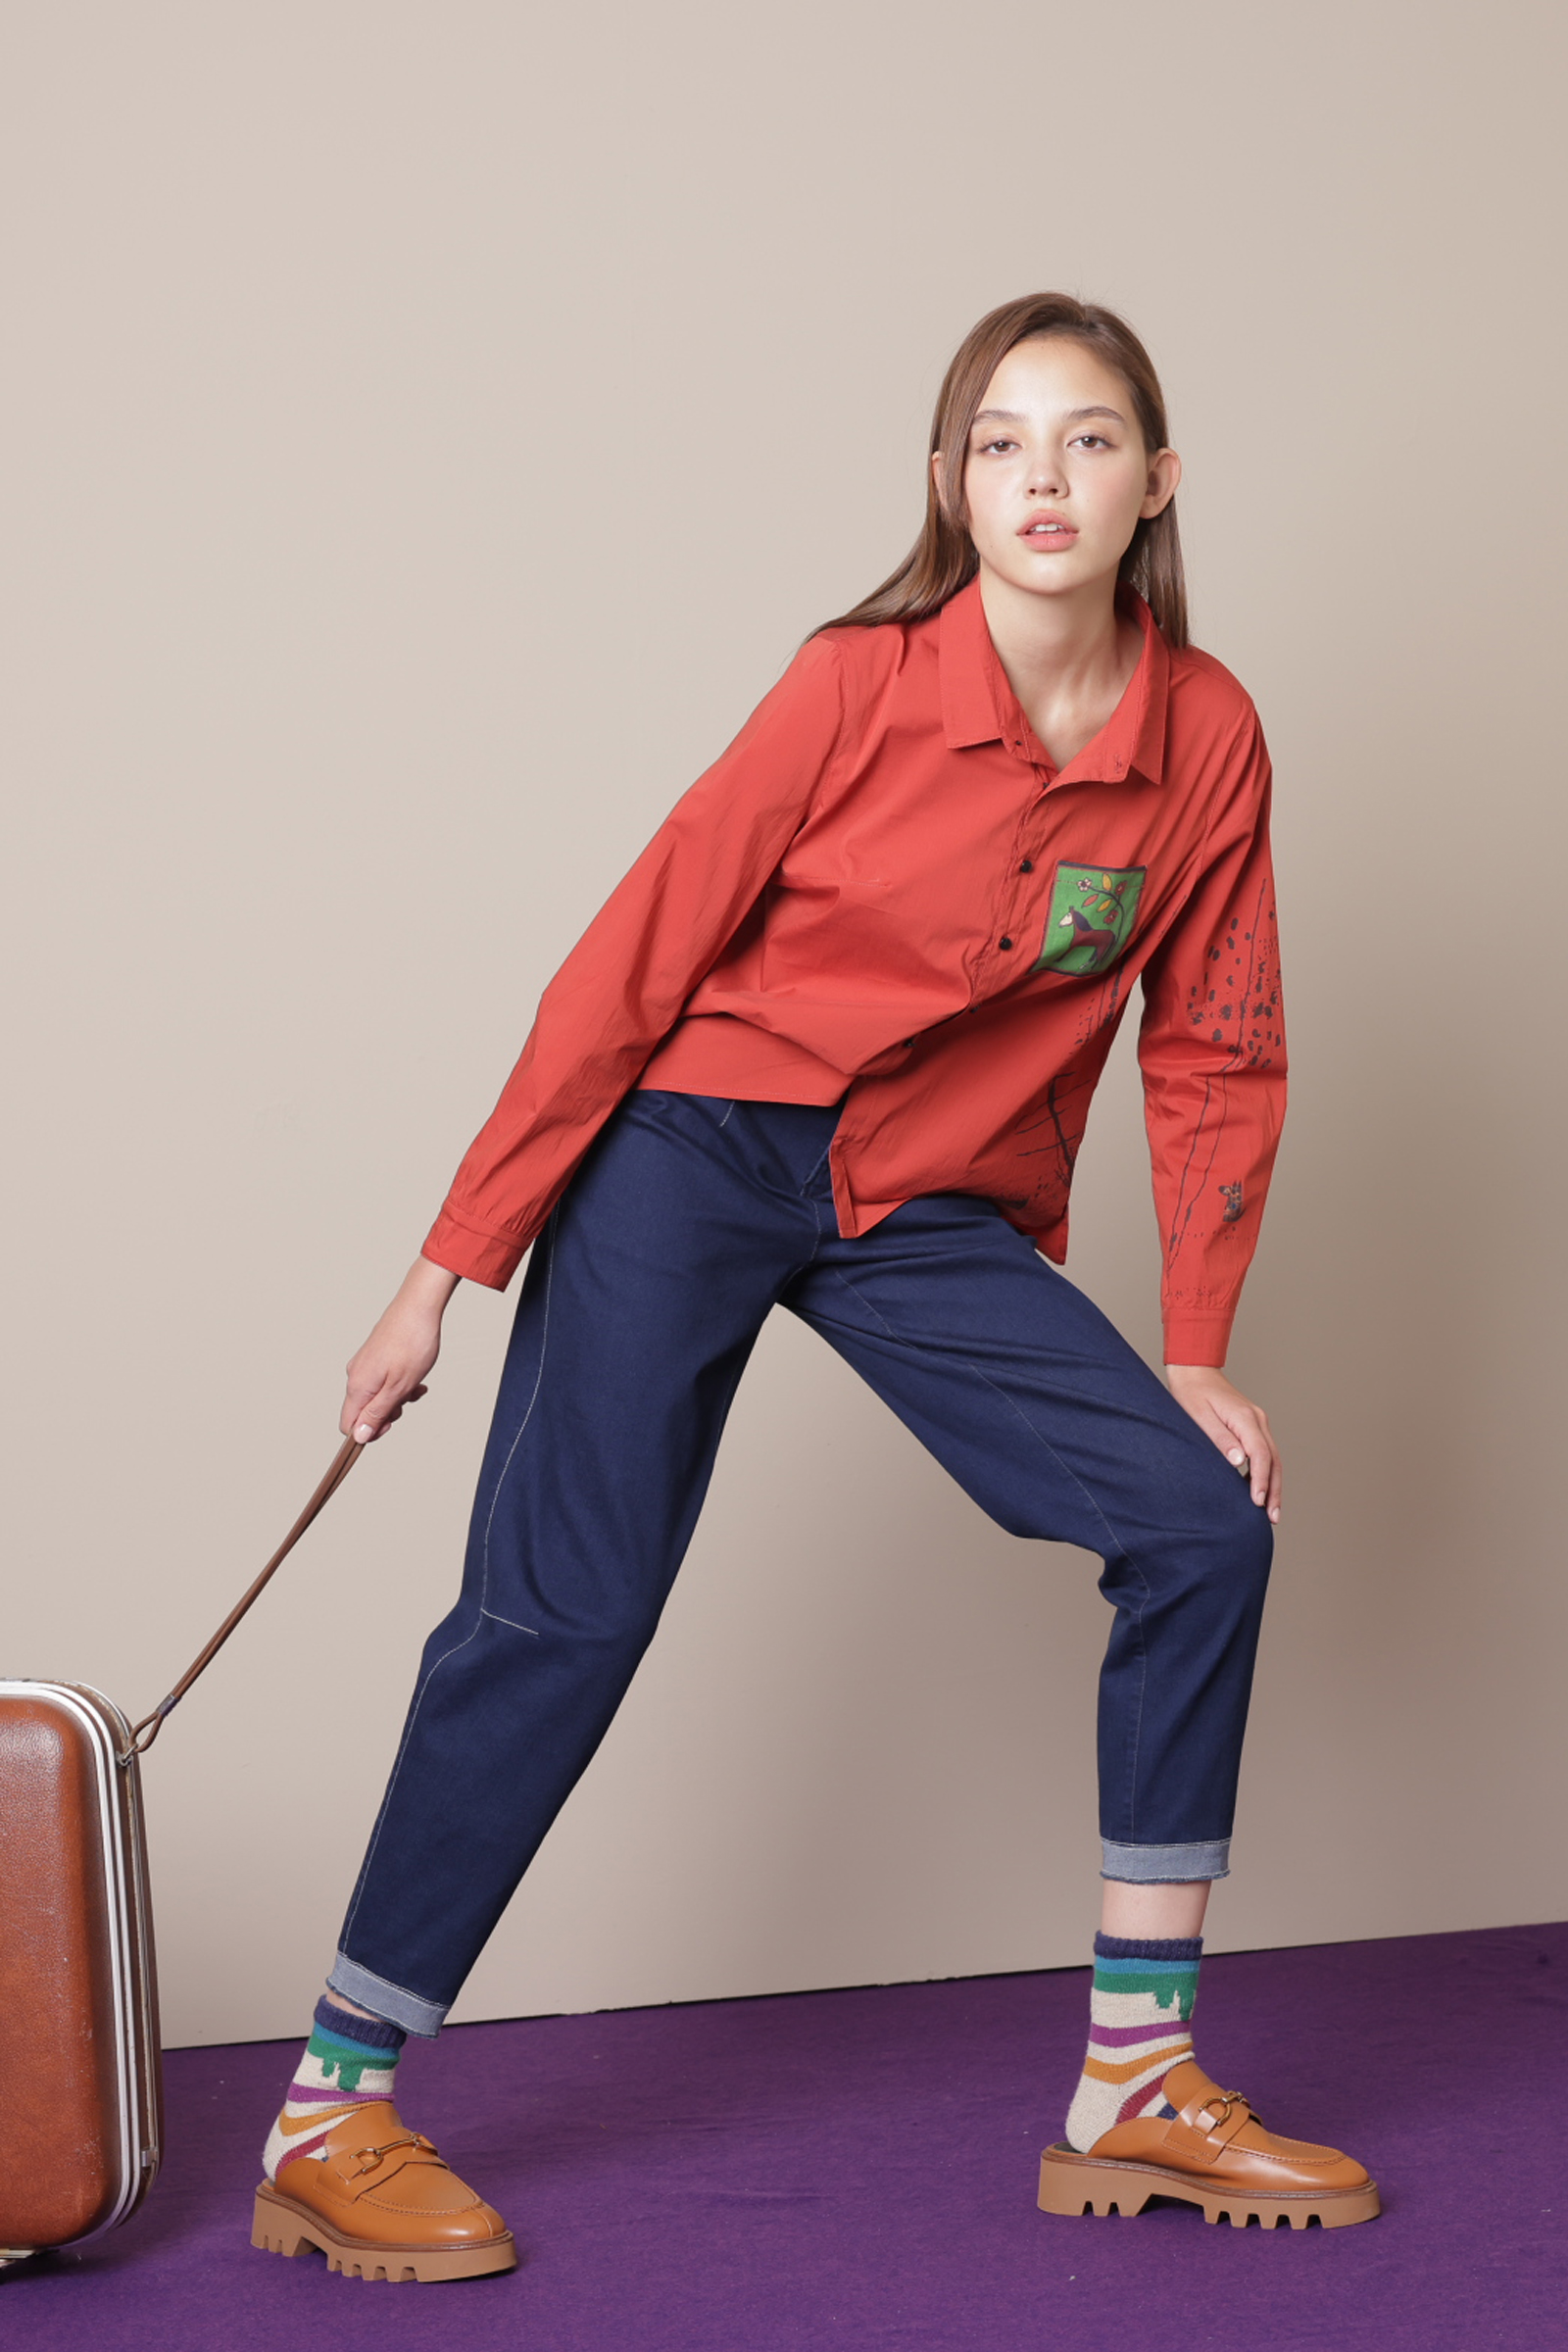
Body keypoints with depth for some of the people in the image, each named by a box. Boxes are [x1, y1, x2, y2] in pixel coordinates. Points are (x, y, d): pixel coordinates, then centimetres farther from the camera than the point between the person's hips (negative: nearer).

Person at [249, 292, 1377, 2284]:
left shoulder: (1209, 739, -4)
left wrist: (1196, 1356, 2)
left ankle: (1136, 2089, 3)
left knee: (1204, 1521, -7)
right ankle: (326, 2128, 0)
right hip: (699, 1150, -4)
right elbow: (635, 961, -12)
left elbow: (1213, 1058, 6)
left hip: (938, 1213, 5)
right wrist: (452, 1264, -11)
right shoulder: (864, 685, -15)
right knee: (563, 1610, -11)